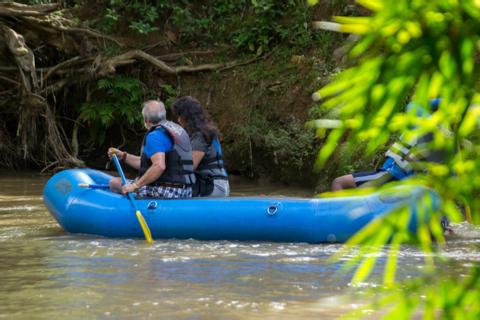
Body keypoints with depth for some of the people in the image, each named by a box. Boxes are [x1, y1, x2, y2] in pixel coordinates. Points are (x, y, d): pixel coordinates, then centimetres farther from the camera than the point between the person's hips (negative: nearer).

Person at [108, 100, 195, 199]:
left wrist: (135, 186, -22)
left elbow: (159, 166, -27)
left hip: (165, 192, -10)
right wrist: (123, 155, 26)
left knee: (114, 183, -3)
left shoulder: (155, 136, -11)